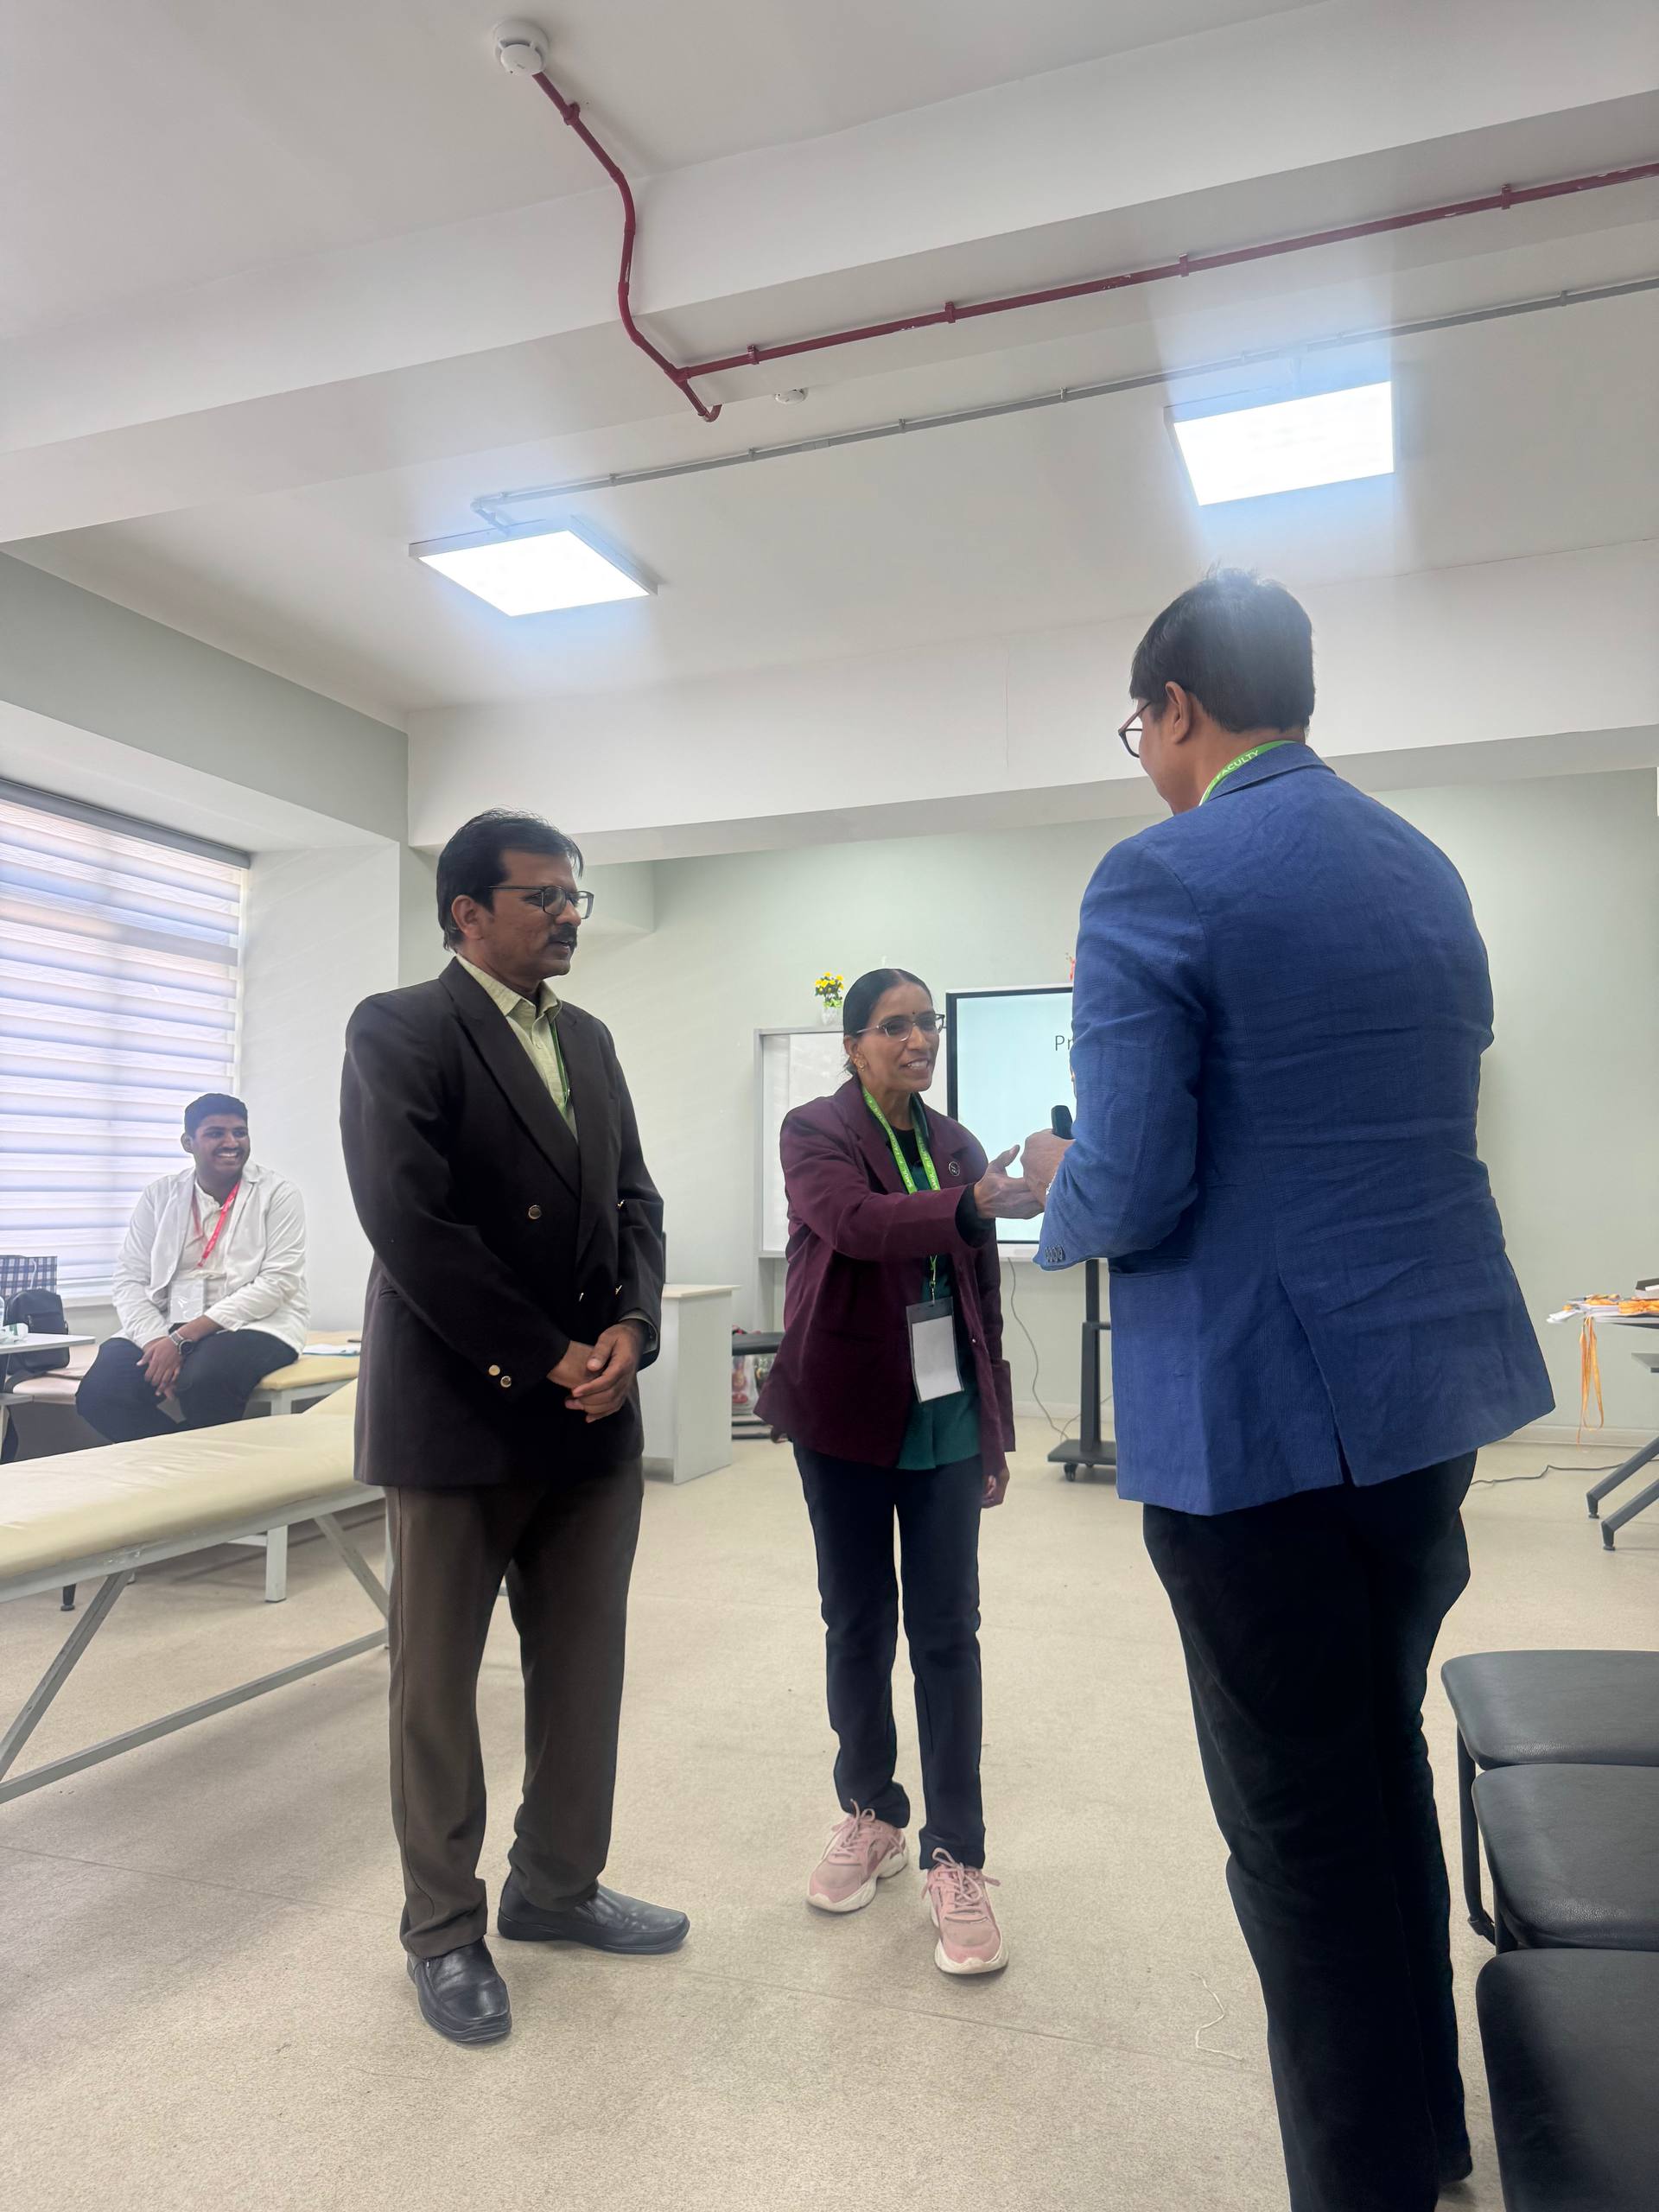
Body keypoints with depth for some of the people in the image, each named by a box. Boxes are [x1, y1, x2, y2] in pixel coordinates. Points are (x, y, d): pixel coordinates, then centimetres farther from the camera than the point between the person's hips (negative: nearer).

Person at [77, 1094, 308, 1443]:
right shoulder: (159, 1195, 10)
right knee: (99, 1392, -24)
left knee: (204, 1380, -35)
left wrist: (183, 1337, -17)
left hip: (254, 1327, -3)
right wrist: (157, 1341, -16)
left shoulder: (277, 1194, 0)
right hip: (166, 1329, 4)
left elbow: (277, 1282, -10)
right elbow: (129, 1280, 5)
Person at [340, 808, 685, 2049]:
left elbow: (634, 1198, 12)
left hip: (595, 1410, 6)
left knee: (585, 1668, 15)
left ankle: (558, 1885, 35)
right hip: (460, 1409, -6)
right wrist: (544, 1360, -16)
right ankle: (445, 1930, 29)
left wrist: (631, 1325, -6)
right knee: (437, 1681, 10)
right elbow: (411, 1222, -19)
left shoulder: (589, 1039, 13)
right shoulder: (400, 1030, -9)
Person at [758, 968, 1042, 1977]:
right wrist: (972, 1205, -42)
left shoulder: (956, 1146, 8)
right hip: (848, 1418, -2)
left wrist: (998, 1429, 12)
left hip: (945, 1419, 3)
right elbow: (854, 1221, -27)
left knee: (947, 1631, 2)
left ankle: (957, 1857, 13)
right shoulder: (816, 1133, -5)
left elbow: (983, 1298, 11)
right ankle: (873, 1816, 30)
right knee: (858, 1623, 10)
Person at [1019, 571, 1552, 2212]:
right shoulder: (1428, 871, 10)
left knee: (1298, 1829, 9)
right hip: (1437, 1392, 8)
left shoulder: (1158, 880, -14)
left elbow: (1129, 1192, -20)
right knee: (1386, 1766, 25)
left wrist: (1052, 1187, 3)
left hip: (1261, 1415, -8)